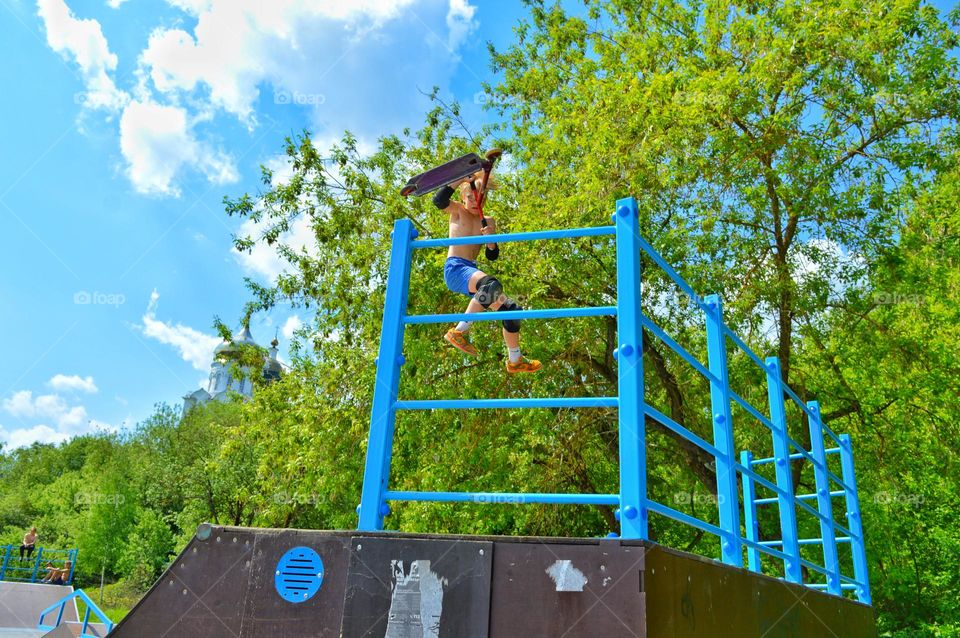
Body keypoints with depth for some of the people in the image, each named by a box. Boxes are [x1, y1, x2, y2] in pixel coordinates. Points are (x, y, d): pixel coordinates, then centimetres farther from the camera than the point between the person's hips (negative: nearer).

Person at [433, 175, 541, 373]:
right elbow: (438, 200, -19)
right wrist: (462, 178, -18)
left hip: (472, 272, 7)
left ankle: (515, 360, 17)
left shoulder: (488, 222, 17)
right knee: (492, 284, -37)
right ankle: (459, 331, -31)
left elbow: (492, 256, 12)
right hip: (454, 269, -7)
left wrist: (490, 238, -8)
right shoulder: (458, 211, 3)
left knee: (511, 308, 3)